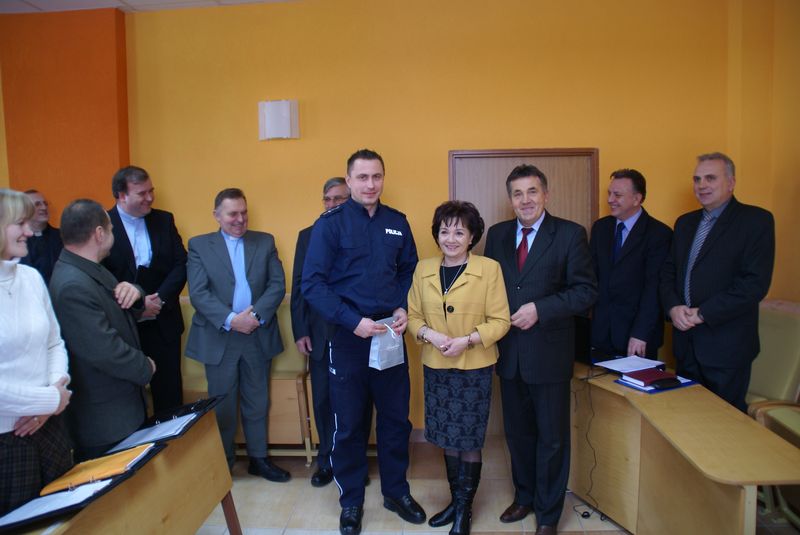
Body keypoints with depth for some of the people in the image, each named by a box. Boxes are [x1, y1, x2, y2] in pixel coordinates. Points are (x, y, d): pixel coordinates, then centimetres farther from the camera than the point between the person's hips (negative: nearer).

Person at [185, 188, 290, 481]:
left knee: (257, 403, 12)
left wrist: (257, 315, -15)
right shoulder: (199, 245, 2)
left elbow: (277, 285, 0)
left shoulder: (265, 241, 7)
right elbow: (198, 293, -8)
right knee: (222, 406, 10)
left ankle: (259, 458, 27)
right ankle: (223, 463, 26)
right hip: (218, 338, -1)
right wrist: (231, 320, -19)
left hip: (258, 336, 2)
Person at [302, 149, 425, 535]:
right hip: (347, 338, -3)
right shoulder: (330, 223, -8)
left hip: (390, 336, 4)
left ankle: (396, 491, 36)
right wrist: (353, 321, -19)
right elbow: (312, 283, -12)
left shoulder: (397, 223, 5)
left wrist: (404, 308, -5)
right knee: (348, 424, 10)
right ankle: (351, 501, 31)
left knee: (396, 418, 14)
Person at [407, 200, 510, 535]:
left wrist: (467, 340, -20)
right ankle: (455, 500, 36)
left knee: (469, 441, 7)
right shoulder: (423, 269, 3)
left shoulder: (489, 269, -9)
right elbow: (413, 315, 6)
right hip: (435, 368, 4)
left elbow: (500, 320, -9)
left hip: (474, 369, -3)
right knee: (447, 439, 15)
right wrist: (430, 334, -13)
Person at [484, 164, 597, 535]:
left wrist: (540, 309, -20)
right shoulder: (497, 234, 6)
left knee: (552, 437, 11)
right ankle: (524, 496, 40)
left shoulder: (570, 234, -6)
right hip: (508, 351, 4)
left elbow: (586, 290, -10)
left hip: (549, 352, -3)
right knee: (517, 432, 18)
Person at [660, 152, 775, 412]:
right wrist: (673, 307, -7)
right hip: (686, 340, 6)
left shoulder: (756, 220, -7)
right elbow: (668, 271, 11)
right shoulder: (685, 222, 13)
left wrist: (703, 314, -18)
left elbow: (755, 282, -17)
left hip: (726, 344, -5)